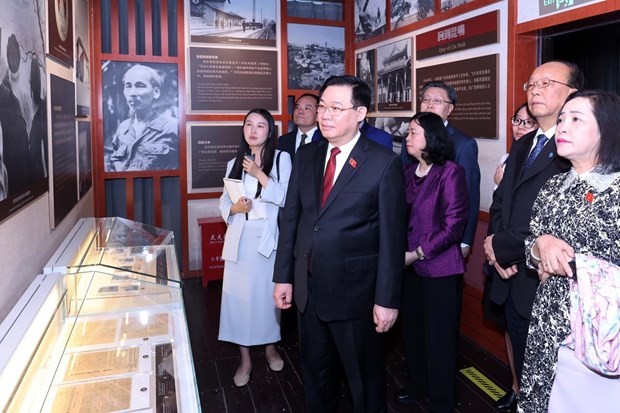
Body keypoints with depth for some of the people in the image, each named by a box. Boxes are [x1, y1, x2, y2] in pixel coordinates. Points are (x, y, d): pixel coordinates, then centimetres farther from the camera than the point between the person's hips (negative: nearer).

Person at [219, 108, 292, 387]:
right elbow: (224, 201, 11)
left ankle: (270, 347, 33)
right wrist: (234, 208, -11)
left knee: (269, 293, 9)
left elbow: (287, 198, -12)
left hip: (268, 236, -2)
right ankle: (245, 359, 18)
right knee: (240, 295, 3)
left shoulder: (281, 159, -1)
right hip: (241, 238, 3)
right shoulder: (234, 164, 9)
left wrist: (259, 175, -17)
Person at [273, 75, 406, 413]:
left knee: (364, 377, 15)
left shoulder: (384, 163, -11)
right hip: (307, 287, 5)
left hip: (355, 290, -5)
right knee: (315, 372, 23)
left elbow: (392, 236, -11)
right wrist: (283, 276, 5)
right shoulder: (306, 156, 4)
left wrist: (387, 299, -11)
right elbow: (290, 217, 6)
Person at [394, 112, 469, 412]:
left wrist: (416, 254, -14)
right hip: (410, 265, 6)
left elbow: (454, 225, -14)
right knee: (411, 328, 15)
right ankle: (418, 384, 38)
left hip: (440, 267, -6)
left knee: (439, 335, 7)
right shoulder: (408, 171, 8)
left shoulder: (450, 172, -11)